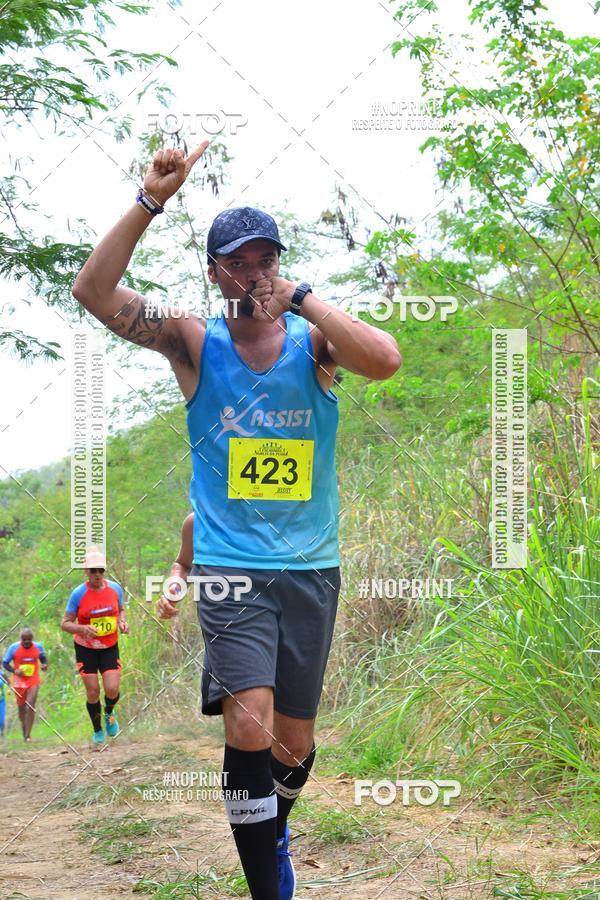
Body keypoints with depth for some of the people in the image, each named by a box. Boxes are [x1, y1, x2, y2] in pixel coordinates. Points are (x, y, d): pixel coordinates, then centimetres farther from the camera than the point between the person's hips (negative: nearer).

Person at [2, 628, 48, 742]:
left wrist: (44, 664, -9)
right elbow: (5, 663, -1)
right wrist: (14, 670, -20)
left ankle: (28, 735, -12)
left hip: (33, 682, -1)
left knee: (30, 707, -15)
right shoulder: (14, 648, -8)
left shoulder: (38, 647, -3)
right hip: (19, 682, 1)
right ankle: (24, 729, 36)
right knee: (21, 708, 10)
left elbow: (43, 658, 15)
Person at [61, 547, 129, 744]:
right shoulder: (78, 594, -15)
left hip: (110, 647, 2)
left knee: (112, 689, -11)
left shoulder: (115, 588, -5)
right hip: (85, 649, -2)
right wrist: (82, 629, -31)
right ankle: (97, 731, 24)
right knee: (93, 692, 0)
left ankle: (109, 713, 25)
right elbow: (65, 623, -12)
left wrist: (122, 622, -9)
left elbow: (121, 610, 14)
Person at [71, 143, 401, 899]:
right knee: (250, 726, -20)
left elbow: (385, 360, -23)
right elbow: (93, 291, -12)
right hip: (230, 566, -2)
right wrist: (151, 201, -21)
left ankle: (272, 830, 43)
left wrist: (297, 298, -20)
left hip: (310, 568, 2)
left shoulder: (313, 343, -1)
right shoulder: (195, 344, -1)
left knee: (295, 738, 12)